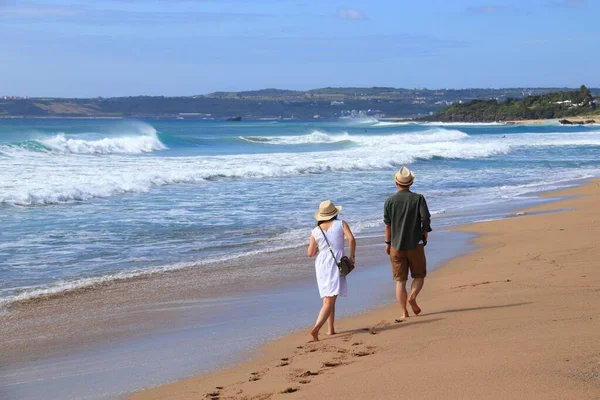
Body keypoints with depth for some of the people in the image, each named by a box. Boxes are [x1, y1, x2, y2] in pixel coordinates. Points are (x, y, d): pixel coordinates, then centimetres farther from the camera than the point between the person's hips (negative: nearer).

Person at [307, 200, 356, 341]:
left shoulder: (315, 231, 4)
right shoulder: (341, 224, -1)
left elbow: (310, 253, 3)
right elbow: (351, 239, -13)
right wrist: (352, 256, 0)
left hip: (321, 265, 3)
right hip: (336, 264, -3)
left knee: (329, 299, 18)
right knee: (329, 301, -8)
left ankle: (331, 329, 18)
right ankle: (316, 328, -24)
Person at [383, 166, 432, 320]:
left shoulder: (390, 201, -2)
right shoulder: (418, 198, -5)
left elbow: (387, 224, 1)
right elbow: (426, 218, -11)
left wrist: (388, 243, 12)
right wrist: (424, 237, 5)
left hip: (396, 246, 1)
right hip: (415, 244, -1)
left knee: (400, 280, 7)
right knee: (419, 276, 13)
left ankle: (403, 312, 4)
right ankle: (412, 297, -15)